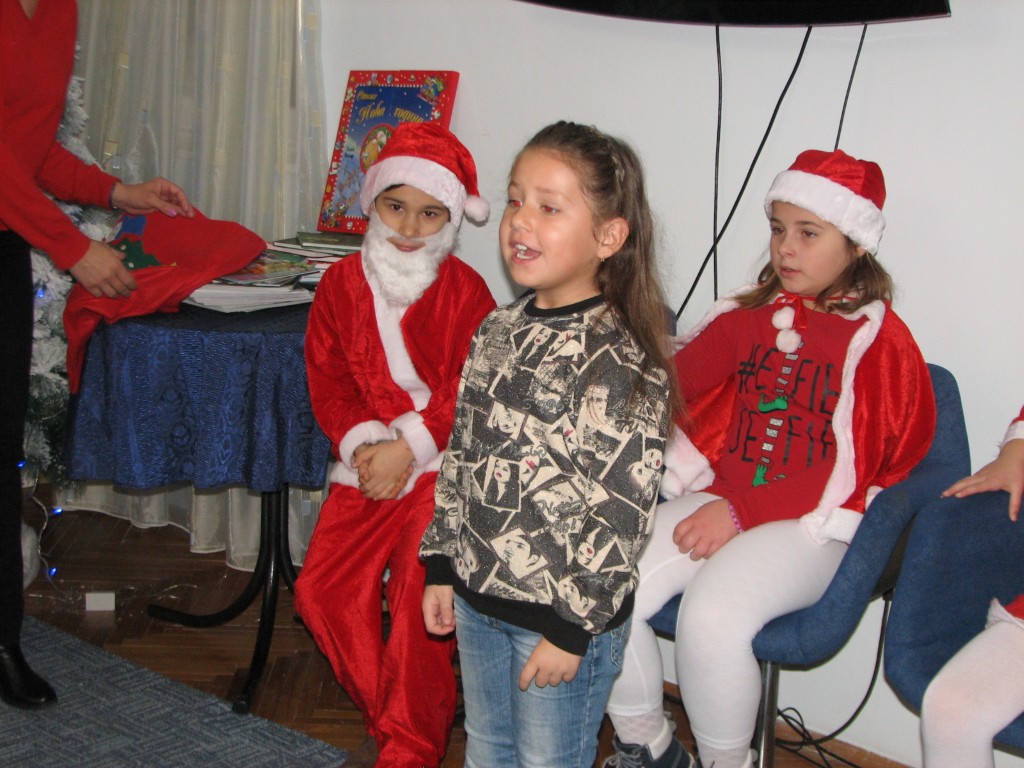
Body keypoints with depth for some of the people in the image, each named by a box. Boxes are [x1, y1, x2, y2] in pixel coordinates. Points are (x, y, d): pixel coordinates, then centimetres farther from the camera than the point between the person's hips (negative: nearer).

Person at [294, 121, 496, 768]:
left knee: (419, 585, -19)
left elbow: (466, 390, -9)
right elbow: (326, 375, 4)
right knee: (323, 587, -4)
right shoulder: (342, 283, 6)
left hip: (441, 461, -4)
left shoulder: (465, 290, -5)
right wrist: (360, 442, -11)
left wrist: (406, 447, -19)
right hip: (367, 464, 5)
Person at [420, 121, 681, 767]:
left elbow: (621, 513, -21)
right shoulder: (499, 331, 2)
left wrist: (572, 627, -19)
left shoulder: (623, 362, -21)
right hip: (477, 597, 7)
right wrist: (443, 566, 11)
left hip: (564, 614, -7)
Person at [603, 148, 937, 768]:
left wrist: (742, 512, -14)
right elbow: (676, 381, 9)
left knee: (711, 618, -31)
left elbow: (861, 462, -8)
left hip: (809, 524, -5)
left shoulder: (879, 339, -1)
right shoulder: (749, 315, 14)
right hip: (719, 501, 5)